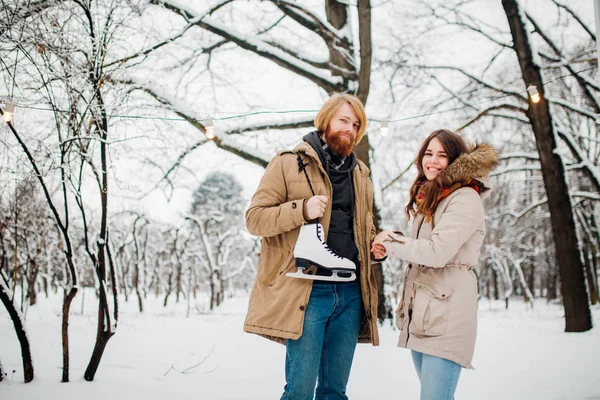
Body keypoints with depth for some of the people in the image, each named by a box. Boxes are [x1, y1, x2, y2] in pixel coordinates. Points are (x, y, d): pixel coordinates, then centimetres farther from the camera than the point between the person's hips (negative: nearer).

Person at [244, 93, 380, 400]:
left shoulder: (360, 174, 18)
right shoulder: (289, 163, 1)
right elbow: (254, 218, -4)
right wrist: (302, 210, -19)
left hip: (350, 292, 6)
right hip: (308, 290, -5)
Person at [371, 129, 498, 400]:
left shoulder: (465, 198, -9)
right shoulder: (428, 199, 19)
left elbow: (437, 251, -19)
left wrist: (390, 244, -6)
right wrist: (393, 242, -2)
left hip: (447, 315, -9)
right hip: (419, 313, 9)